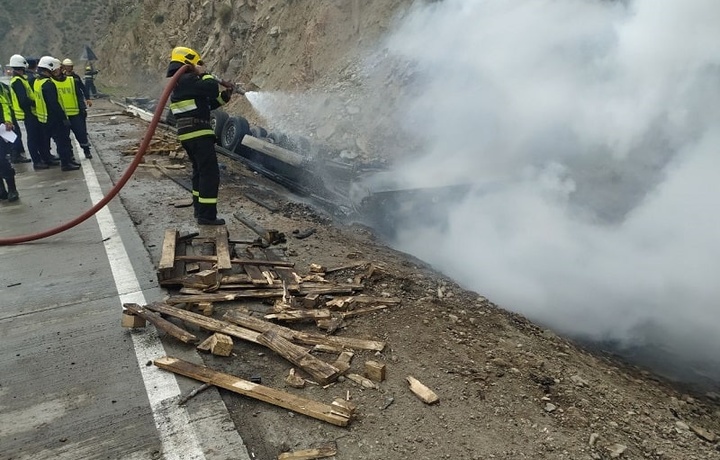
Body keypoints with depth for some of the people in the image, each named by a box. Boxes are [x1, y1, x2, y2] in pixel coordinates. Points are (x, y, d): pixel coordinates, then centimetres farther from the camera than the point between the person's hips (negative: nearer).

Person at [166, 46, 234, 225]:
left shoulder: (178, 84, 22)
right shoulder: (188, 80, -10)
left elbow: (207, 104, 24)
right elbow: (212, 89, -19)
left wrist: (224, 97, 21)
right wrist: (204, 74, -3)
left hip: (186, 133, 11)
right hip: (199, 133, -11)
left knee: (200, 171, 21)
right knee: (210, 173, -9)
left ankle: (200, 209, 29)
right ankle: (207, 215, -10)